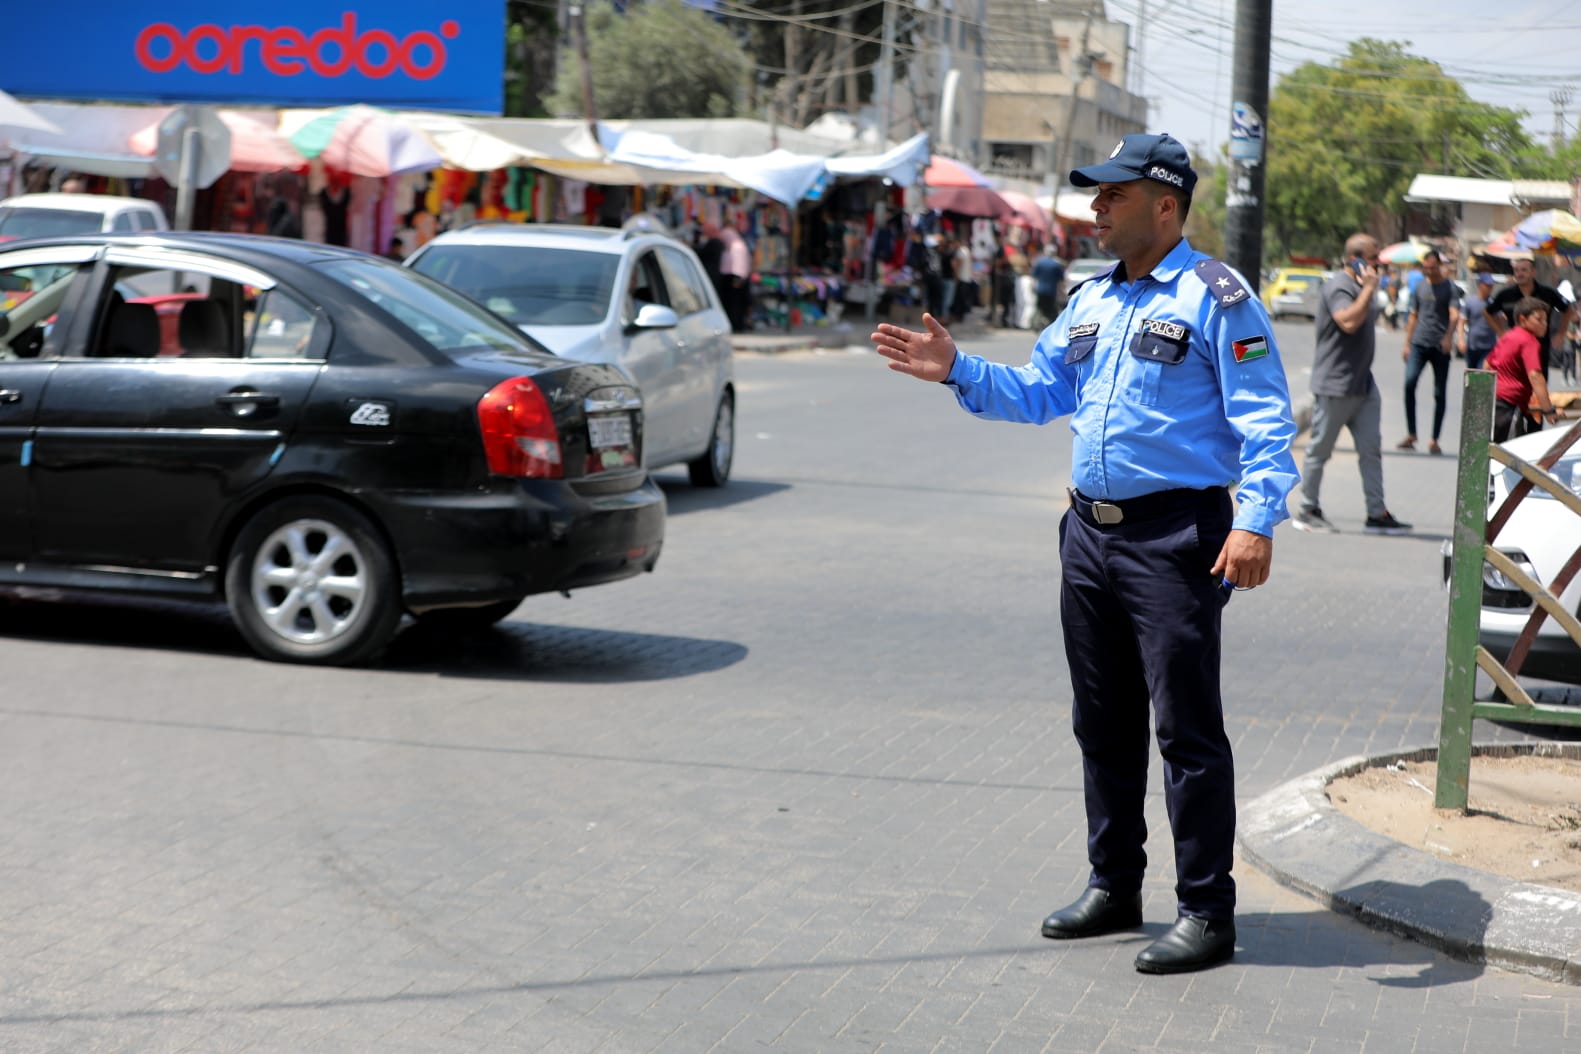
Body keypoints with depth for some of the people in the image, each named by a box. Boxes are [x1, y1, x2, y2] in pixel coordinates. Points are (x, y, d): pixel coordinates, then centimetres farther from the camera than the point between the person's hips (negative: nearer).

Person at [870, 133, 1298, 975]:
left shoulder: (1216, 297, -8)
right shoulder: (1091, 301, 15)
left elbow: (1265, 419, -14)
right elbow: (1037, 392, 21)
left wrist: (1257, 521, -25)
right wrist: (956, 370, 6)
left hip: (1175, 537, -8)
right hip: (1090, 532, 8)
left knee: (1188, 729, -5)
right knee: (1103, 724, 15)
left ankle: (1206, 912, 3)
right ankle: (1113, 886, 27)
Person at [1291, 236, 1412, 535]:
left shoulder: (1362, 286, 15)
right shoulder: (1338, 287, -15)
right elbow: (1349, 321, -31)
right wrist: (1369, 289, -23)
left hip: (1362, 383, 9)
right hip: (1335, 384, -9)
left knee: (1371, 449, 5)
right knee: (1320, 449, 1)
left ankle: (1377, 514, 6)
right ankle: (1307, 510, 11)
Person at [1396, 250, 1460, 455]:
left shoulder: (1450, 287, 0)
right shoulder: (1420, 286, 14)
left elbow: (1455, 315, -13)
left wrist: (1448, 337, -31)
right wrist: (1407, 344, 17)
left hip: (1440, 346, -3)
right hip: (1418, 343, 3)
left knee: (1440, 393, 0)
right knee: (1409, 382, -17)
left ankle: (1434, 440, 8)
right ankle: (1411, 434, -10)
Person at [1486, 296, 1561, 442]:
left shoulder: (1508, 336, 15)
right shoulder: (1530, 342, -12)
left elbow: (1488, 364, 27)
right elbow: (1534, 376, -25)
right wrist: (1548, 410, -28)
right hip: (1509, 403, -10)